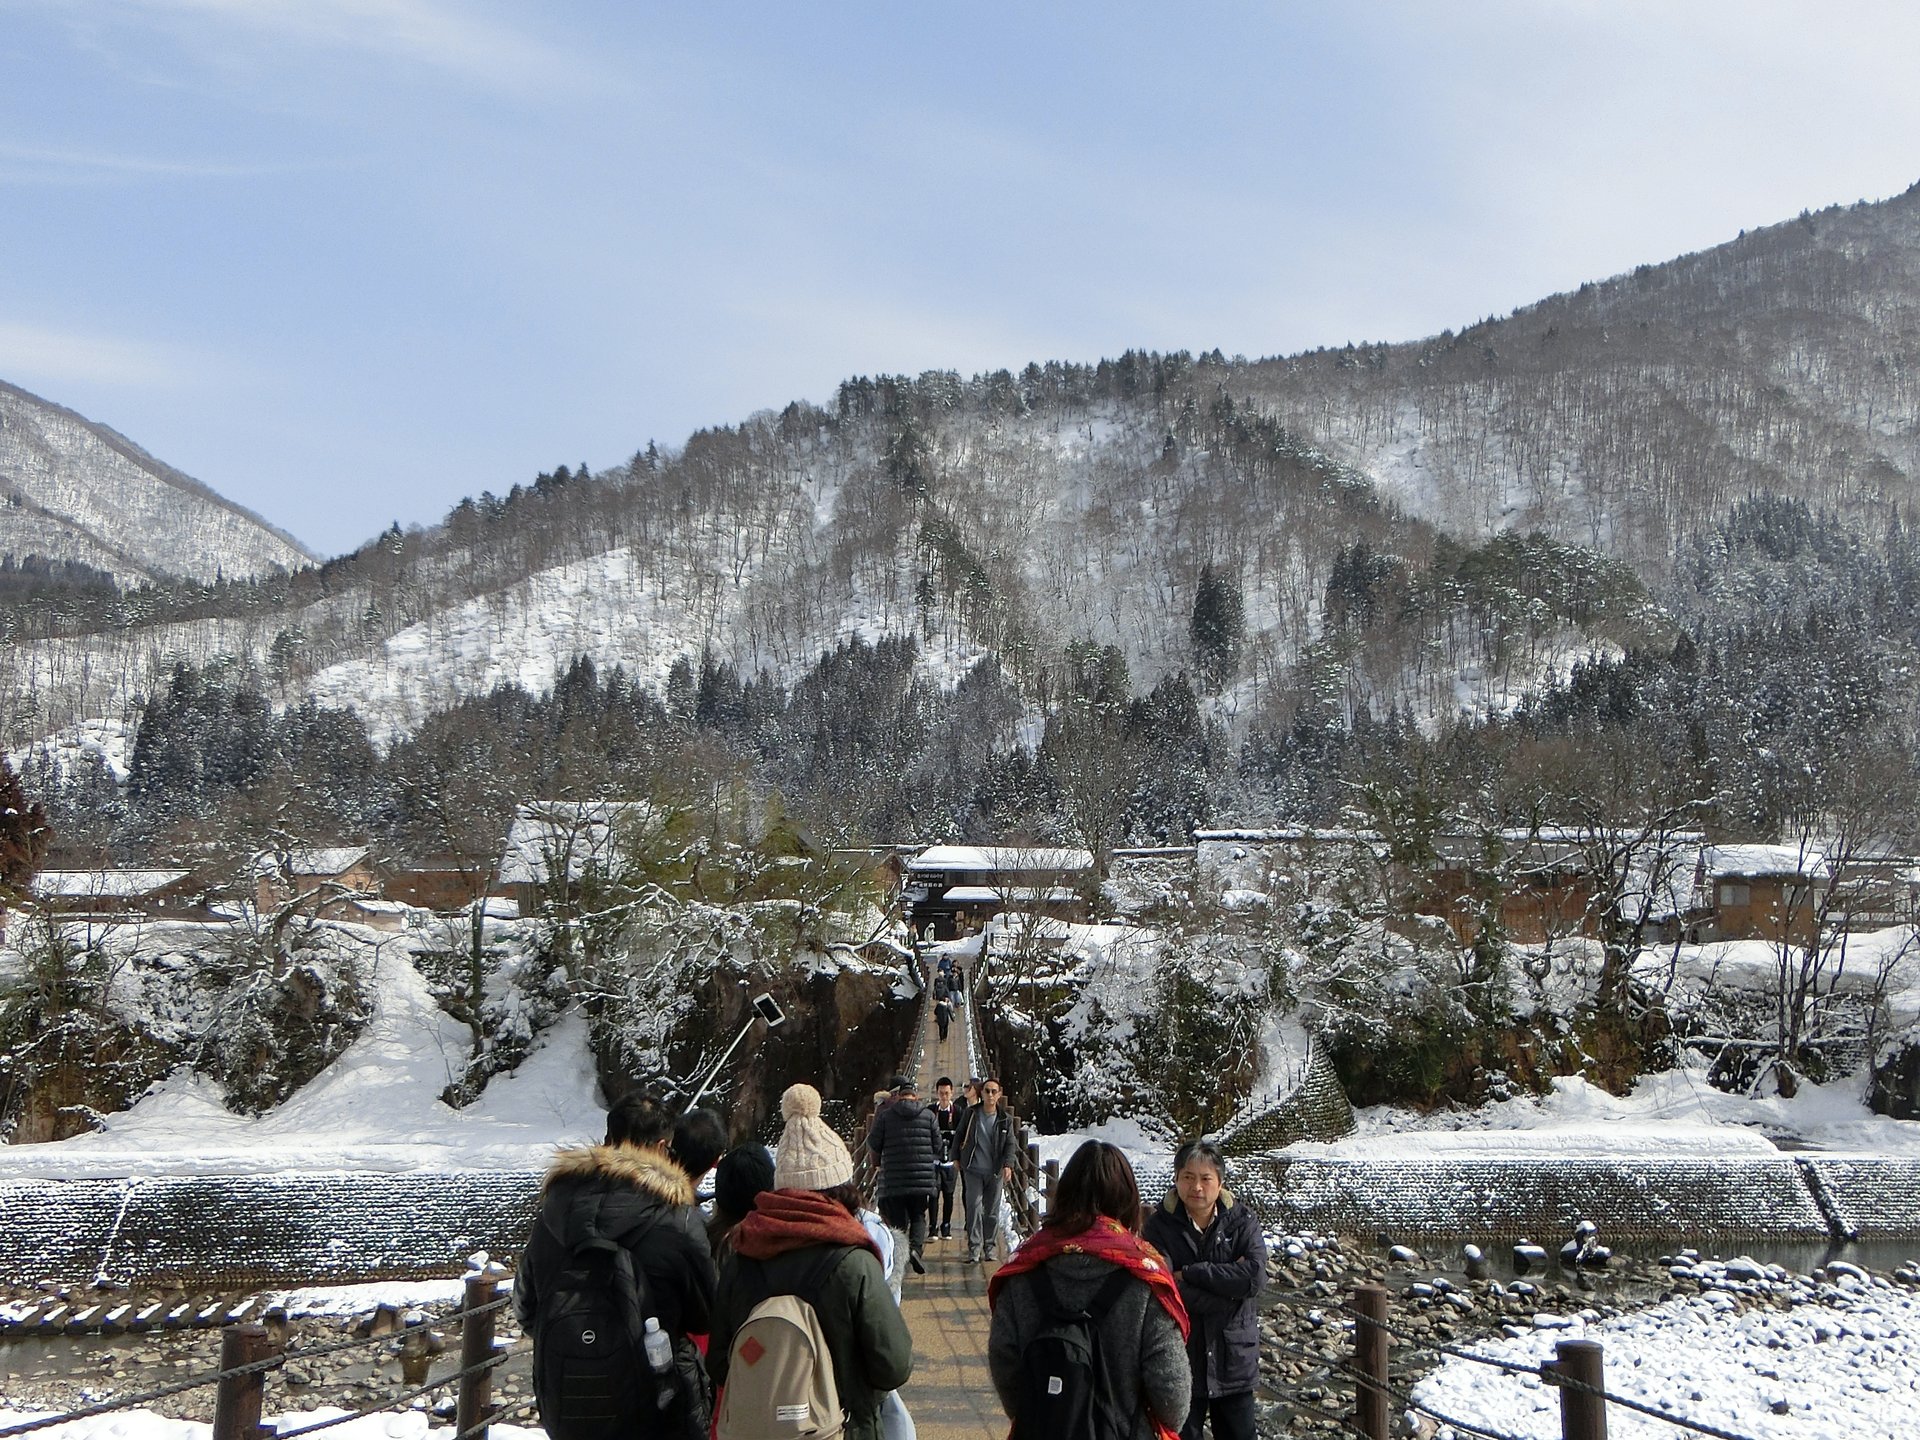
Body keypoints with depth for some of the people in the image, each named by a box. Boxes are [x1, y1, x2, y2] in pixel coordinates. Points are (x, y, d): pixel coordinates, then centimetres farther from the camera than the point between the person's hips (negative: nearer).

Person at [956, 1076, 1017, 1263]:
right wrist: (956, 1158, 7)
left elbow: (1009, 1144, 1)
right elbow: (960, 1136, 11)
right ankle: (974, 1250, -7)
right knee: (973, 1208, -9)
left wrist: (1008, 1165, -12)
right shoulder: (971, 1113, 2)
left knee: (992, 1211, 7)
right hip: (973, 1170, -1)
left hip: (995, 1172, 1)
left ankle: (989, 1248, 18)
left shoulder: (1005, 1118, 2)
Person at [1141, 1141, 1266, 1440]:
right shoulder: (1160, 1226, -7)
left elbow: (1255, 1276, -18)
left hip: (1234, 1362, 2)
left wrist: (1189, 1273, -18)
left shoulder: (1243, 1222, -2)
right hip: (1179, 1363, -1)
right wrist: (1228, 1286, -19)